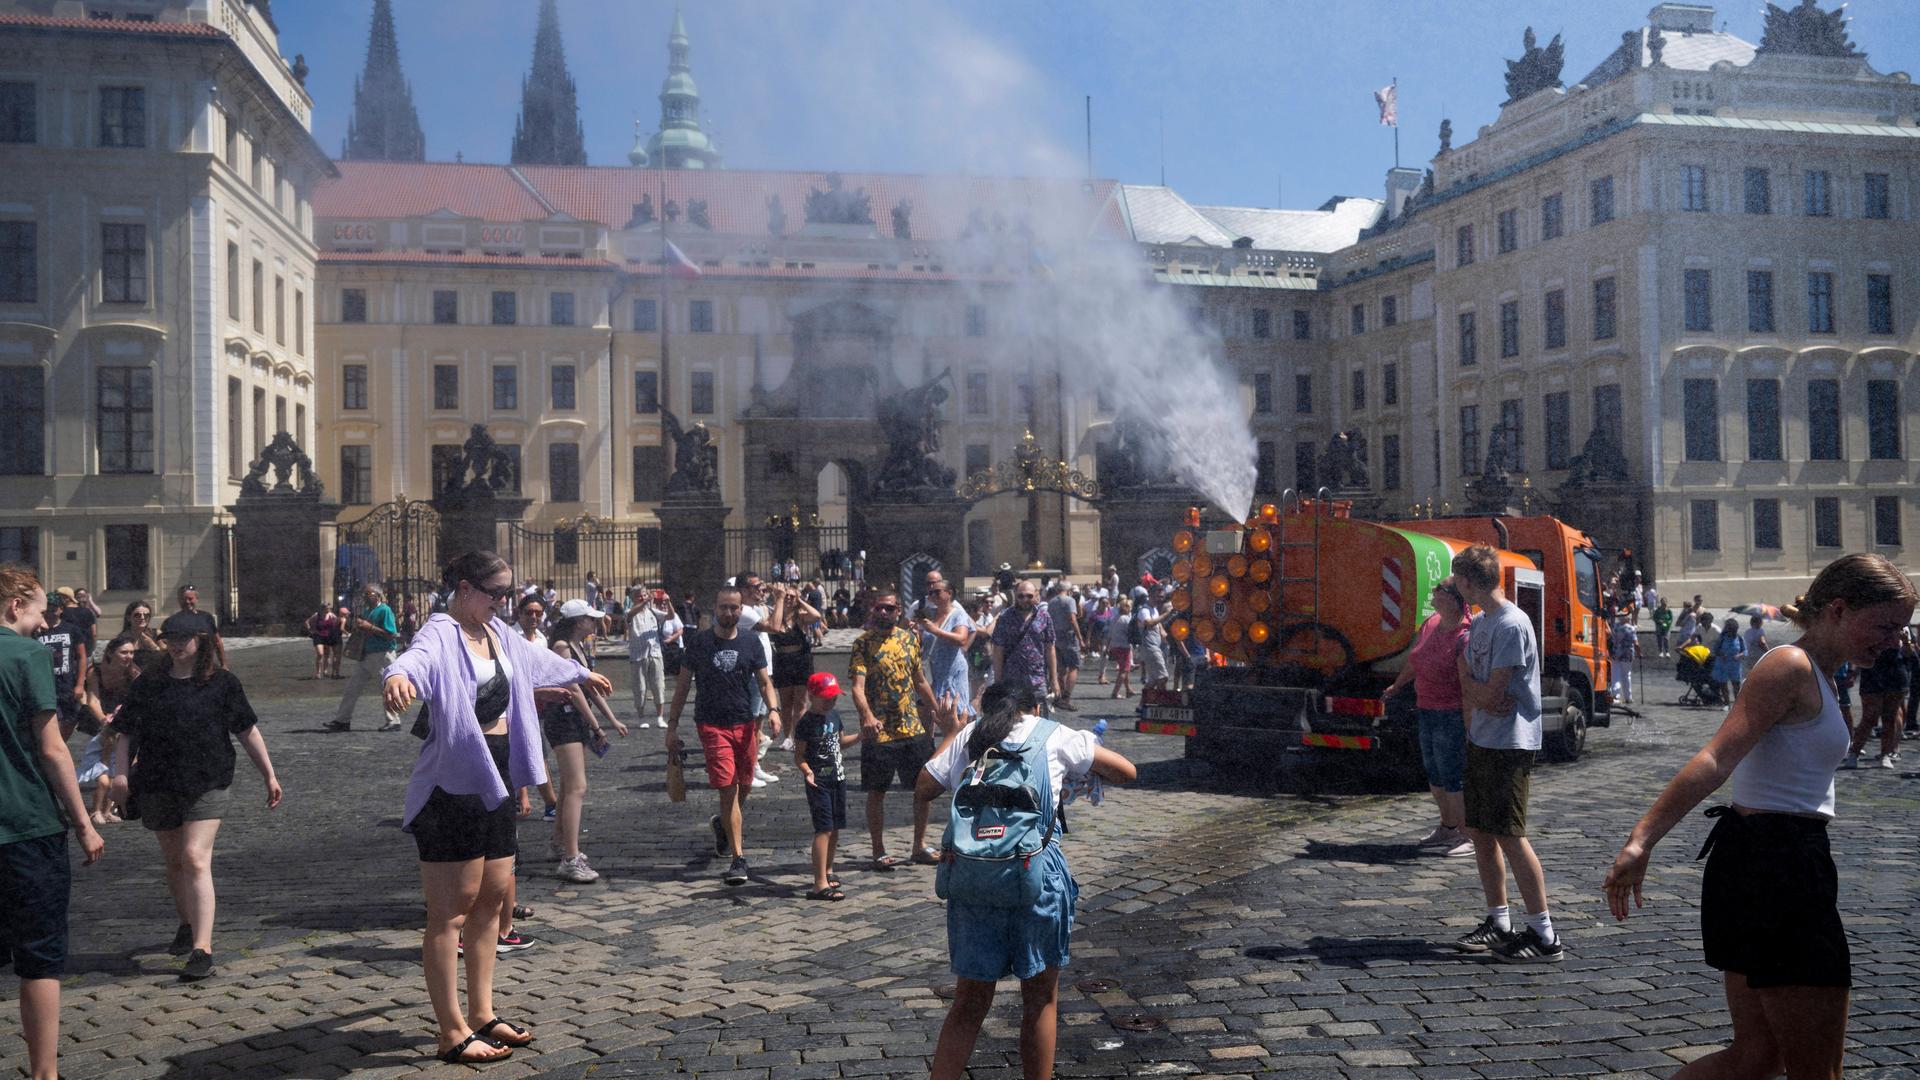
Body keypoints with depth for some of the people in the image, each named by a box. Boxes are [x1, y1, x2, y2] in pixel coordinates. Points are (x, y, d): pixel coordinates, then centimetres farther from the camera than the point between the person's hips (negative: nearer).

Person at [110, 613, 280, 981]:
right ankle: (188, 926, 40)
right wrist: (121, 773, -7)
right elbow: (127, 735, 8)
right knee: (175, 862, 16)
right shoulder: (147, 685, 8)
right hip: (158, 788, 4)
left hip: (207, 785, -4)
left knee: (195, 860, -15)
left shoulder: (222, 683, 2)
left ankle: (202, 950, -19)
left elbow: (247, 731, 5)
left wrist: (269, 774, 4)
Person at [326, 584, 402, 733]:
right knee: (352, 687, 9)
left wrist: (369, 627, -19)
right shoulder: (366, 611, 15)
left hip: (382, 655, -9)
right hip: (366, 655, 9)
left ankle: (394, 722, 3)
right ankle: (342, 720, 14)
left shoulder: (384, 610, -11)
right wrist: (356, 625, 3)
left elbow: (391, 634, -19)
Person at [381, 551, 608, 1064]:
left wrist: (582, 673, 49)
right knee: (451, 910, -2)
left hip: (495, 780, 9)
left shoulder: (498, 633, 12)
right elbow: (418, 657, -41)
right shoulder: (442, 635, -15)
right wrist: (399, 677, -64)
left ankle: (481, 1015, 26)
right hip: (453, 785, -9)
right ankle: (453, 1035, 6)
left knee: (492, 897, 14)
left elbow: (539, 660, 33)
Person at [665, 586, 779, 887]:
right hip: (712, 724, -3)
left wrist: (773, 708, -13)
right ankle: (738, 858, -10)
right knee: (728, 789, -12)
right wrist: (672, 724, 1)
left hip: (745, 723, 3)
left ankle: (724, 823, 45)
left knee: (744, 786, 12)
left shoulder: (750, 641, 5)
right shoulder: (699, 642, 0)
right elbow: (682, 685, 5)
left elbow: (764, 682, 6)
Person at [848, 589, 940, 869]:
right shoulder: (863, 644, -9)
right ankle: (879, 851, 17)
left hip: (914, 728, 5)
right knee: (877, 792, 4)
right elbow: (858, 687, -20)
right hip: (879, 731, -5)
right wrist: (867, 717, -37)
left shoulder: (910, 638, 6)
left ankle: (919, 846, 23)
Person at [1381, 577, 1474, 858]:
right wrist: (1397, 685, 33)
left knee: (1452, 776, -4)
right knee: (1434, 773, 17)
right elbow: (1413, 662, 21)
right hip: (1428, 711, 9)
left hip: (1452, 715, -9)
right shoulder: (1431, 623, 5)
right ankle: (1448, 828, 32)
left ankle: (1468, 836, 8)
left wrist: (1470, 725, -29)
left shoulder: (1464, 637, -20)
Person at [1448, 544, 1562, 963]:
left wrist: (1465, 672, -1)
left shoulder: (1512, 624, -17)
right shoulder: (1479, 622, 13)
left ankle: (1545, 936, -2)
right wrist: (1477, 699, -8)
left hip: (1510, 745, -9)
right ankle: (1499, 924, 21)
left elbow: (1489, 693, -19)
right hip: (1480, 741, 9)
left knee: (1510, 836, -9)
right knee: (1480, 832, 12)